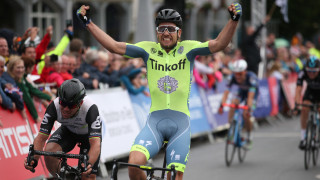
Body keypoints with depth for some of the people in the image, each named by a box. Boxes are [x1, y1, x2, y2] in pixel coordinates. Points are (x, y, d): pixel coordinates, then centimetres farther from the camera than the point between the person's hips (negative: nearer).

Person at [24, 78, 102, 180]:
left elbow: (95, 144, -46)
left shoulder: (90, 108, -40)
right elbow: (41, 137, -30)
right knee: (49, 152, -28)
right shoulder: (54, 107, -32)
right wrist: (33, 159, -48)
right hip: (68, 130, 2)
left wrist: (89, 164, -64)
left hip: (88, 134, -2)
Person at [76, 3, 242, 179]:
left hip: (180, 122, 0)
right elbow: (115, 46, 1)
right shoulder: (148, 49, 6)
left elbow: (218, 44, -9)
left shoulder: (187, 49, 3)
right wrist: (88, 23, -5)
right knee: (134, 164, -22)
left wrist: (233, 20, -25)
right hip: (155, 121, 0)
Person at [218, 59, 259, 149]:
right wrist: (221, 105, -48)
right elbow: (226, 92, -34)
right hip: (241, 92, 4)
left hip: (252, 93, -3)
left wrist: (248, 109, -57)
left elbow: (250, 96, -45)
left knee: (246, 115, -19)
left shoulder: (251, 77, -38)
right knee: (232, 104, -26)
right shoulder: (233, 77, -29)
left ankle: (249, 136, 6)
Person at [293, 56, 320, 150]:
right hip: (311, 91, 1)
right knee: (304, 109, -21)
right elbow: (298, 90, -37)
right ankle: (303, 137, -13)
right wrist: (297, 104, -52)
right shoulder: (303, 73, -32)